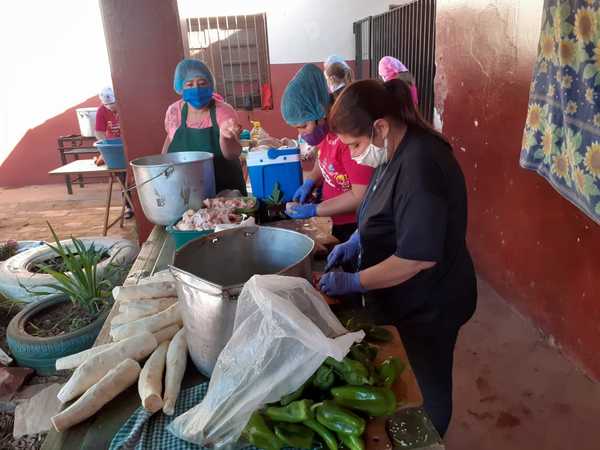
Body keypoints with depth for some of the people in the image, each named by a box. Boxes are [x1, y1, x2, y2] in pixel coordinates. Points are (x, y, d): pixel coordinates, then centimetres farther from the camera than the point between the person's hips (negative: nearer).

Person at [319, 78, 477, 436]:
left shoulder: (420, 165, -31)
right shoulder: (398, 151, -1)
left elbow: (419, 257, -31)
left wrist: (353, 282, -22)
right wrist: (355, 241, 1)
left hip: (429, 306, -9)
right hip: (410, 299, 9)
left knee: (428, 385, 17)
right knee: (409, 381, 28)